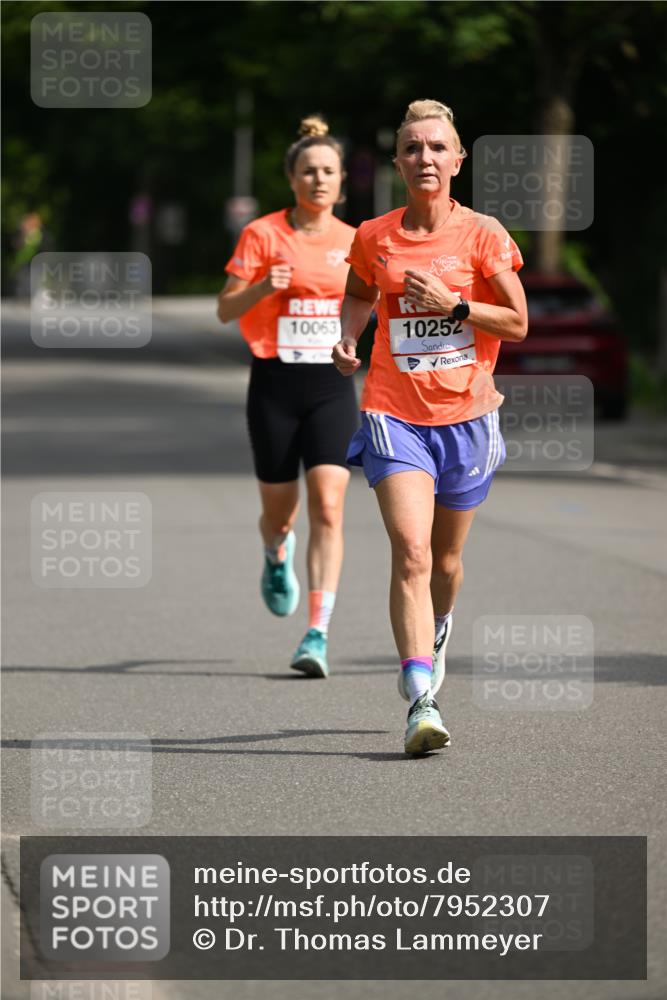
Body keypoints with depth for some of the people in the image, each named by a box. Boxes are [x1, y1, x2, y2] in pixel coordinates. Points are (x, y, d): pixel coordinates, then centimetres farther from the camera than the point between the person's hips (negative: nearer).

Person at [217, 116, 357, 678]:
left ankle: (318, 636, -16)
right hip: (275, 383, -1)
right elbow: (226, 310, -4)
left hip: (332, 384, 1)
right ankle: (278, 557, 48)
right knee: (279, 510, 8)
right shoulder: (262, 235, -2)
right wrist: (263, 286, -22)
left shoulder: (353, 241, 6)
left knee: (328, 507, -15)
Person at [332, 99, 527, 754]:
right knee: (411, 552, -18)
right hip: (395, 412, -1)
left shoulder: (482, 234, -3)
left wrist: (453, 305, -14)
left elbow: (516, 323, -1)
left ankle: (437, 633, 50)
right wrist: (348, 335, 2)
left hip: (465, 412, 1)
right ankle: (421, 704, -24)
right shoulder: (374, 238, 2)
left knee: (445, 559, 15)